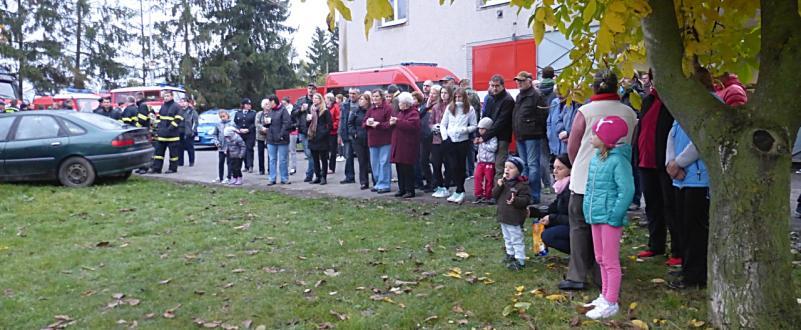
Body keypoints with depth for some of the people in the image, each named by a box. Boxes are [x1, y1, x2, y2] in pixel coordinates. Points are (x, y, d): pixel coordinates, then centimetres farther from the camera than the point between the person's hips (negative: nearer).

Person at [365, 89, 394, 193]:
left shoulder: (388, 108, -7)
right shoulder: (371, 109, 15)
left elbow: (390, 124, -15)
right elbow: (364, 123, 14)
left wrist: (378, 124, -18)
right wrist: (367, 122, -8)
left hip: (385, 140, -7)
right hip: (373, 140, 7)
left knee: (384, 163, -5)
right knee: (374, 163, 11)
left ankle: (384, 185, 1)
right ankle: (378, 183, 22)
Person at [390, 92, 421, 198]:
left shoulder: (413, 113, -7)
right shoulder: (399, 112, 20)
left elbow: (412, 125, -24)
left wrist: (397, 122, -19)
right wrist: (391, 122, -1)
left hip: (408, 146, -8)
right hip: (398, 145, 8)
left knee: (407, 168, -5)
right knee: (399, 168, 9)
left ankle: (410, 190, 2)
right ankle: (402, 189, 17)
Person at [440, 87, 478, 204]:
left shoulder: (470, 109, 1)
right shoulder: (449, 108, 6)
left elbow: (474, 126, 2)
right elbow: (443, 125, 9)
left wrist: (465, 129, -15)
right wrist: (445, 137, -3)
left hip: (463, 141, -2)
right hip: (450, 141, 2)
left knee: (461, 166, 4)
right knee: (454, 166, -1)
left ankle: (458, 192, 13)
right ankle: (461, 191, 7)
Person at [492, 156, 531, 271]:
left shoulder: (522, 185, -16)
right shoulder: (503, 182, 6)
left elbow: (525, 199, -21)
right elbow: (494, 195, 3)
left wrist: (515, 200, -37)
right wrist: (498, 186, -14)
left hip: (515, 219, -8)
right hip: (503, 217, 8)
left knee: (517, 240, 0)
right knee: (507, 238, 22)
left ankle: (520, 260, 8)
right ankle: (510, 254, 38)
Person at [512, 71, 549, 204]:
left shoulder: (536, 95, -9)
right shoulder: (519, 96, 19)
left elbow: (543, 115, -15)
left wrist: (533, 126, -11)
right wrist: (516, 131, 15)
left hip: (532, 136, -9)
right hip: (520, 136, 9)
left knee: (533, 165, -7)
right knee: (524, 165, 13)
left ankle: (534, 195, -4)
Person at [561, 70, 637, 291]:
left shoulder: (585, 111, -9)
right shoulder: (629, 113, 0)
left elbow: (572, 146, -3)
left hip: (585, 178, -3)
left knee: (579, 225, 7)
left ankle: (576, 276, 6)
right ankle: (602, 276, 18)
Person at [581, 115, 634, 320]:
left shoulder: (618, 160, -17)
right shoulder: (596, 158, 8)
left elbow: (627, 190, -19)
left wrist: (615, 215, -20)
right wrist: (589, 208, 11)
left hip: (610, 217, -9)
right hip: (596, 216, 9)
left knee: (610, 261, 1)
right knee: (601, 259, 18)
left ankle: (611, 303, 11)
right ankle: (605, 296, 32)